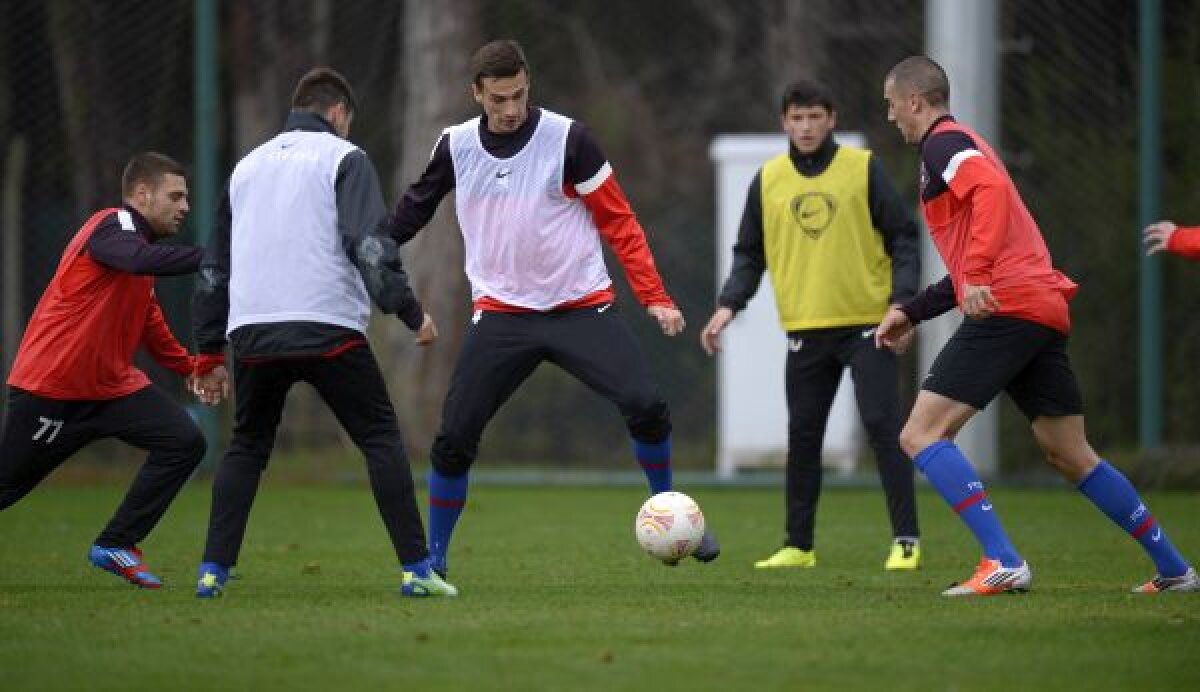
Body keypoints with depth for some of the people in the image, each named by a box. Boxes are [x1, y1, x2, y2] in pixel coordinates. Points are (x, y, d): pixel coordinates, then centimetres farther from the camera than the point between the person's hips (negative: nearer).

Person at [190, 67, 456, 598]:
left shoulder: (247, 166, 23)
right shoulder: (343, 158, 5)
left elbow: (214, 266, 24)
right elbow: (370, 246, -10)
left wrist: (209, 353, 28)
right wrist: (411, 313, -8)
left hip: (251, 332, 4)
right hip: (328, 328, -4)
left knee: (246, 447, 19)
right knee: (382, 439, 5)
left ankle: (212, 570, 6)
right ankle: (416, 570, -2)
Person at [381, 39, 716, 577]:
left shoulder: (567, 139, -8)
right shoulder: (455, 147, 1)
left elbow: (619, 222, -4)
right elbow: (413, 210, 19)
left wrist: (656, 298, -11)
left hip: (581, 307, -2)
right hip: (501, 314, 2)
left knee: (645, 405, -19)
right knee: (454, 439, -7)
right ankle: (433, 557, 10)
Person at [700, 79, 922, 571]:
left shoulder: (863, 169, -2)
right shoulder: (768, 181, 7)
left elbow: (902, 238, -1)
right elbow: (750, 253, 12)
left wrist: (902, 298, -13)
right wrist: (729, 305, -3)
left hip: (867, 322, -3)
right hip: (805, 328, 3)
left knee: (882, 426, -9)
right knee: (803, 437, 6)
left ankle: (906, 540, -6)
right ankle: (798, 545, 15)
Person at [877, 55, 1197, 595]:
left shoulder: (943, 143, -1)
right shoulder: (961, 146, 29)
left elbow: (991, 190, -23)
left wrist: (977, 277, -30)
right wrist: (911, 312, 32)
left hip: (1006, 308, -10)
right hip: (1046, 312, 10)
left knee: (921, 436, -11)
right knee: (1070, 455, 15)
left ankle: (1003, 563, -22)